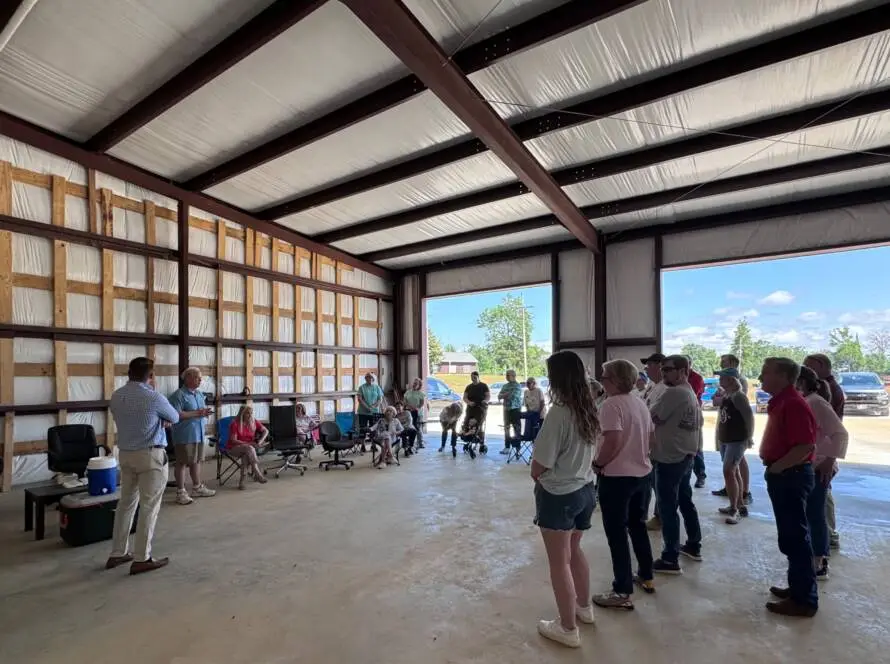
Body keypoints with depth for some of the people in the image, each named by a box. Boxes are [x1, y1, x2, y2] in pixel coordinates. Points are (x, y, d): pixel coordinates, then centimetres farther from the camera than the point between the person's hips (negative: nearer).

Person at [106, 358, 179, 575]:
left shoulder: (116, 396, 3)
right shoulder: (153, 397, -17)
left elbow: (121, 420, 16)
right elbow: (174, 418, 0)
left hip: (125, 454, 7)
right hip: (150, 455, -7)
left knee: (126, 502, 17)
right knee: (149, 506, 1)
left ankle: (117, 553, 26)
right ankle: (141, 559, 6)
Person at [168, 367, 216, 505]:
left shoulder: (200, 394, 13)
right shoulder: (179, 395, -13)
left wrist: (205, 412, -1)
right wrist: (197, 413, -21)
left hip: (199, 434, 8)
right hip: (184, 435, -8)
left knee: (197, 461, 16)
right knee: (182, 463, 1)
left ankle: (197, 488, 29)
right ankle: (181, 492, 11)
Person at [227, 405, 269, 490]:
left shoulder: (254, 422, 1)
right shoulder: (235, 424, -12)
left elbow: (266, 431, 7)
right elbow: (233, 440, -16)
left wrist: (260, 441, -11)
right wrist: (248, 443, -25)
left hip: (247, 449, 3)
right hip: (234, 448, -3)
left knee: (246, 455, -35)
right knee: (249, 448, -35)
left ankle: (241, 481, -28)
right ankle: (258, 474, -40)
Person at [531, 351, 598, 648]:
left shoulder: (559, 413, -25)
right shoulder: (589, 410, -2)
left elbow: (539, 467, -19)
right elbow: (586, 452, 6)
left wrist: (537, 477, 2)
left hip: (558, 495, -8)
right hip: (584, 490, 8)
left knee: (559, 562, 11)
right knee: (574, 550, 28)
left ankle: (568, 628, 29)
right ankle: (584, 607, 47)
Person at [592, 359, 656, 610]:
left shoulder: (611, 404, -20)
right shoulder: (640, 402, 7)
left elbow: (613, 441, -27)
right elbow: (650, 436, 15)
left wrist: (597, 463, -13)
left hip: (617, 476, -9)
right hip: (642, 472, 9)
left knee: (616, 533, 4)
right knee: (638, 525, 24)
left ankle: (623, 592, 13)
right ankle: (646, 576, 39)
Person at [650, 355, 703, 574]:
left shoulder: (673, 393, -20)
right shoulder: (692, 394, 11)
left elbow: (650, 418, -17)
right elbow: (699, 423, 19)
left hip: (669, 459, -10)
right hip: (686, 457, 10)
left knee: (667, 509, -3)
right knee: (686, 502, 21)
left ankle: (670, 559, 4)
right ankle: (694, 546, 35)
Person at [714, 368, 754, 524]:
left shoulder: (738, 396, -17)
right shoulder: (725, 395, 8)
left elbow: (749, 416, -18)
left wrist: (749, 437, -14)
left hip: (737, 440, -9)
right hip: (725, 439, 9)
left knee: (728, 472, -12)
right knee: (734, 472, 16)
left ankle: (734, 509, -4)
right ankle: (739, 506, 27)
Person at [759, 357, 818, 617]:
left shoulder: (793, 403, -20)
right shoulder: (780, 402, 11)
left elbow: (806, 445, -27)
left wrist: (776, 467, -19)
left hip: (791, 476, -10)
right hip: (784, 476, 10)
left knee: (795, 539, 1)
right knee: (791, 537, 19)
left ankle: (804, 599, 14)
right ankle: (798, 587, 32)